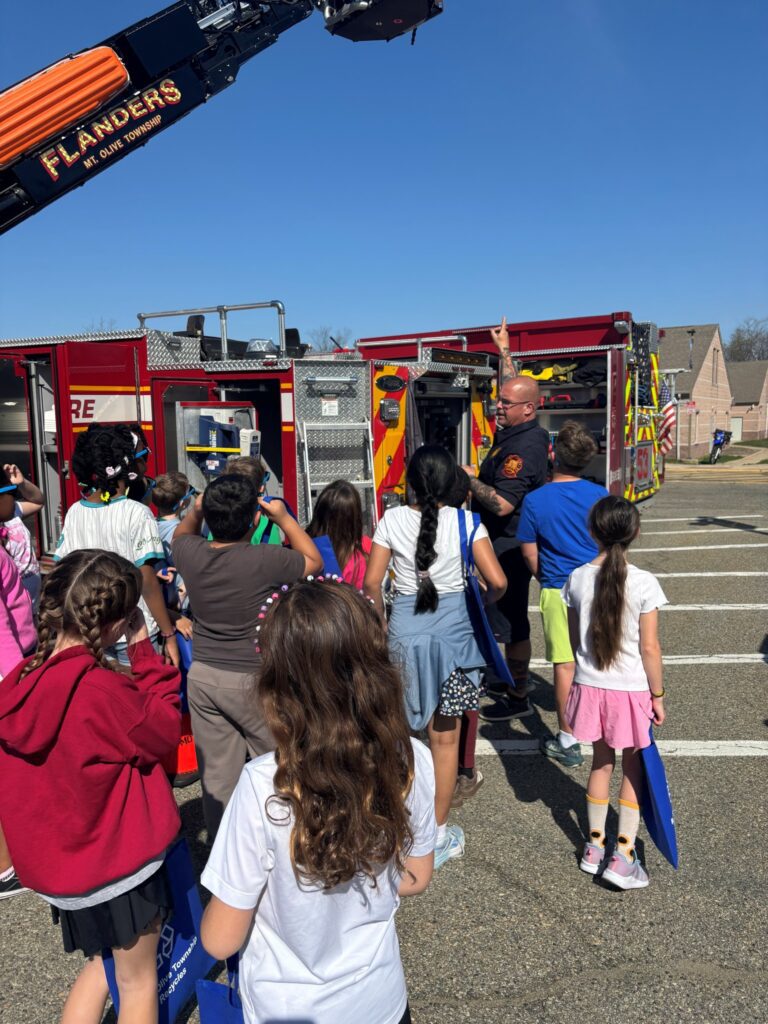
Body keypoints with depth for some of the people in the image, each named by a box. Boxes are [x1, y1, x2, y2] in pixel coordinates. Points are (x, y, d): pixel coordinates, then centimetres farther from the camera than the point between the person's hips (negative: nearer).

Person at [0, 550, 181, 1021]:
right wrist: (145, 650, -15)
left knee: (103, 963, 30)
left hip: (57, 858, 7)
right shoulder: (102, 690, -31)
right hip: (119, 861, -6)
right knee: (138, 979, 18)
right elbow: (164, 731, -16)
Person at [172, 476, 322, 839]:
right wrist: (284, 518, 2)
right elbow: (314, 561, 1)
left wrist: (194, 512, 3)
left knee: (216, 776, 15)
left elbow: (180, 535, 20)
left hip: (202, 676, 5)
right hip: (253, 680, -5)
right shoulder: (266, 560, -20)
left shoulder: (190, 554, -7)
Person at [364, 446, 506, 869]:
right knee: (445, 739, 12)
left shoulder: (391, 520, -7)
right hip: (452, 627, -1)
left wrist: (381, 623, 9)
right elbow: (497, 582, -14)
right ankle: (439, 832, 25)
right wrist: (483, 602, 8)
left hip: (404, 628, 1)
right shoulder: (465, 522, -10)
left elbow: (371, 584, -6)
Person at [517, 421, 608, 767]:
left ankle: (568, 741, 14)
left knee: (565, 665, 5)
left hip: (557, 592, -3)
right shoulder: (600, 495, -4)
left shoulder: (535, 501, -11)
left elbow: (530, 556, -4)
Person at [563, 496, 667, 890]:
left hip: (590, 686, 3)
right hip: (631, 690, -3)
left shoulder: (577, 579, -7)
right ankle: (623, 857, 17)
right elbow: (649, 647, -12)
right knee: (633, 769, 15)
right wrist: (657, 695, -1)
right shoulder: (643, 583, -17)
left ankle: (594, 847, 31)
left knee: (601, 763, 20)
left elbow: (574, 638, 3)